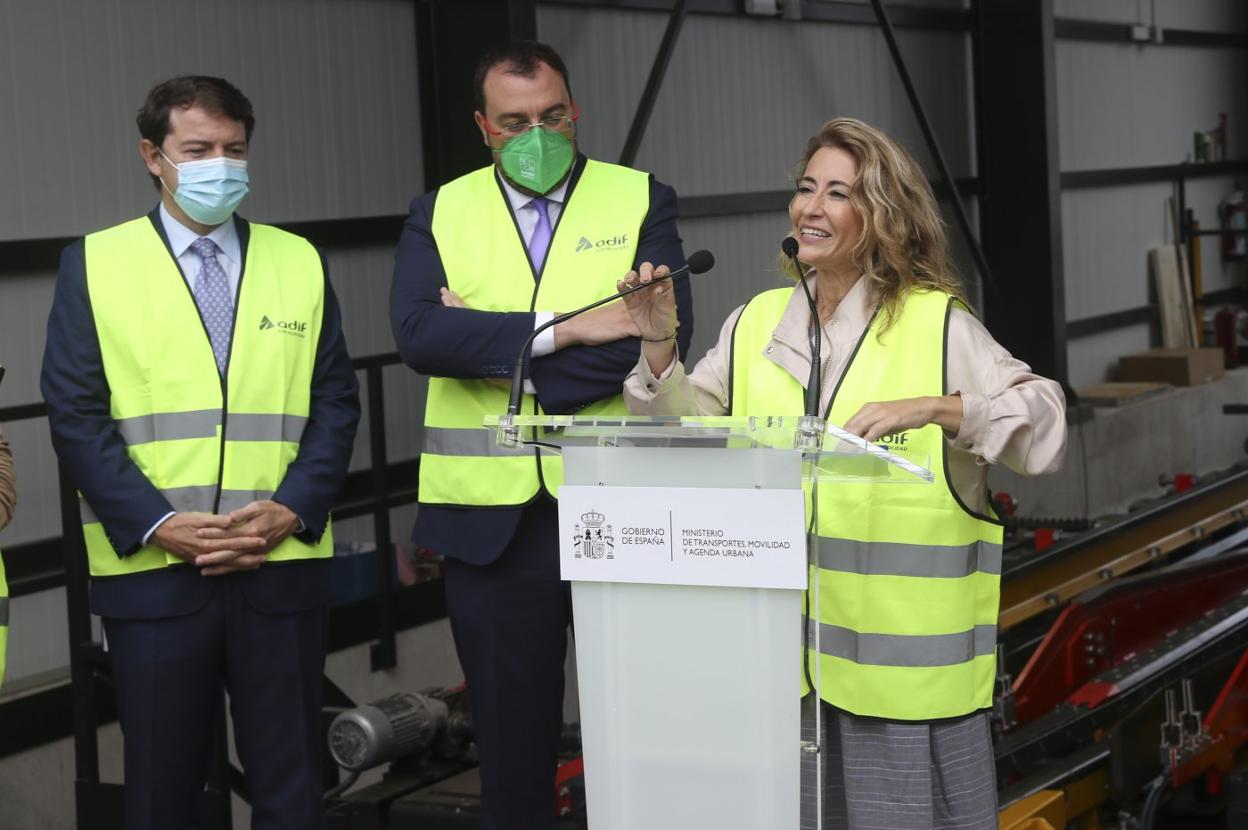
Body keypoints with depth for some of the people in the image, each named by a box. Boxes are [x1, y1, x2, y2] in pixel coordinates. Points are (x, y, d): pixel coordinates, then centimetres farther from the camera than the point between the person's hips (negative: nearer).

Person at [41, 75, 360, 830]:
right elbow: (75, 413, -1)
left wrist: (291, 509, -8)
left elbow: (335, 400, 7)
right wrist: (157, 523, -12)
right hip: (150, 567, -1)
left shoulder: (299, 262, 11)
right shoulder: (94, 264, 4)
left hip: (282, 564, 2)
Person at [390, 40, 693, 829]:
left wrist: (495, 346, -14)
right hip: (493, 517, 1)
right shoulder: (441, 214, 6)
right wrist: (563, 329, -18)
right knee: (510, 733, 12)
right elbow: (419, 333, -11)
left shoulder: (642, 202, 2)